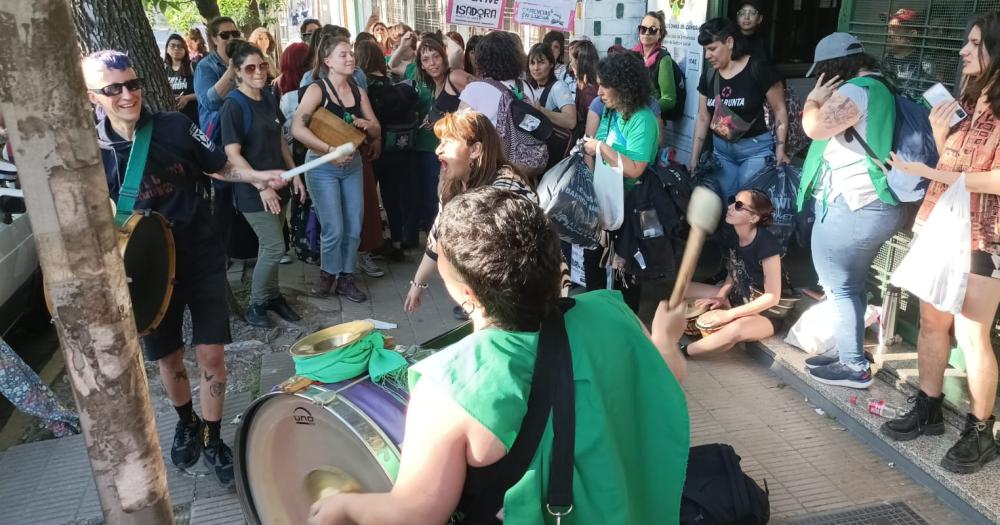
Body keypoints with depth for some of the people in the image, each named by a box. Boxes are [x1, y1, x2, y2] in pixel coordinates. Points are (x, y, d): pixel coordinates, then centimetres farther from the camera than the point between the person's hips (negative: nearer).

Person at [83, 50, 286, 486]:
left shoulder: (175, 127, -9)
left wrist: (256, 177, -12)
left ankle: (212, 438, 21)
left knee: (211, 352, 1)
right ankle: (186, 422, 44)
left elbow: (221, 167, 4)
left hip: (202, 258, 0)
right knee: (168, 356, 16)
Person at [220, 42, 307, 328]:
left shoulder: (269, 98, 8)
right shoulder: (233, 106, -13)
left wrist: (294, 173, 10)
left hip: (278, 184, 7)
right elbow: (233, 155, -17)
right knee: (275, 248, -7)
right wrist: (262, 186, -22)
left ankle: (272, 296, 29)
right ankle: (256, 305, 11)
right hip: (253, 191, -6)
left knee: (269, 247, 14)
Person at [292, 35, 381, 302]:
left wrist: (367, 125, -12)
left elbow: (377, 132, 11)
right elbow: (297, 128, -24)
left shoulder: (358, 91, 6)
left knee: (354, 227, 6)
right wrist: (330, 149, -30)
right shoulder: (316, 90, -12)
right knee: (334, 229, -6)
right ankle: (327, 273, 19)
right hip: (322, 166, -5)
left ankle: (345, 278, 22)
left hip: (352, 164, 5)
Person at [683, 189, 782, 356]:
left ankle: (681, 352, -20)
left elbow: (772, 297, -25)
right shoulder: (734, 234, -5)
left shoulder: (766, 245, -27)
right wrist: (720, 296, -9)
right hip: (738, 298, 8)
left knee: (735, 329, -39)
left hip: (766, 312, -8)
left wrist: (730, 314, -24)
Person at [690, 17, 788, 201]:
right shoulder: (709, 74, 4)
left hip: (755, 149, -5)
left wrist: (780, 148, -15)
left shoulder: (758, 69, -12)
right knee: (723, 201, 5)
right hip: (721, 150, 5)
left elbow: (780, 109, -7)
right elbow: (703, 118, 9)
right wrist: (694, 159, 7)